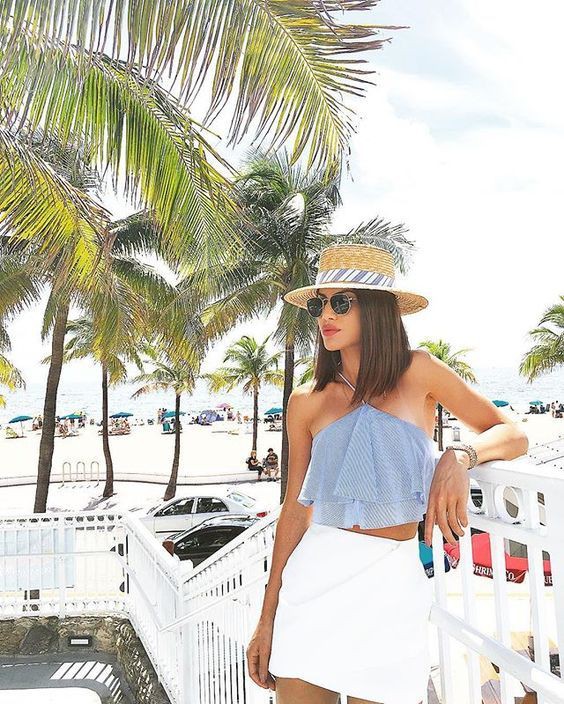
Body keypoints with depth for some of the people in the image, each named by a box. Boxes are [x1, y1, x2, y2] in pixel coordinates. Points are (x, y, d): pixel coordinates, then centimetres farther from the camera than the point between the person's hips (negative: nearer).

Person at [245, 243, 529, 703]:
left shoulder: (418, 372, 0)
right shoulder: (307, 401, 4)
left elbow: (513, 436, 3)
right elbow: (295, 508, 6)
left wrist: (460, 456, -19)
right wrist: (267, 617, 6)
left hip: (392, 582, -1)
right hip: (313, 578, 2)